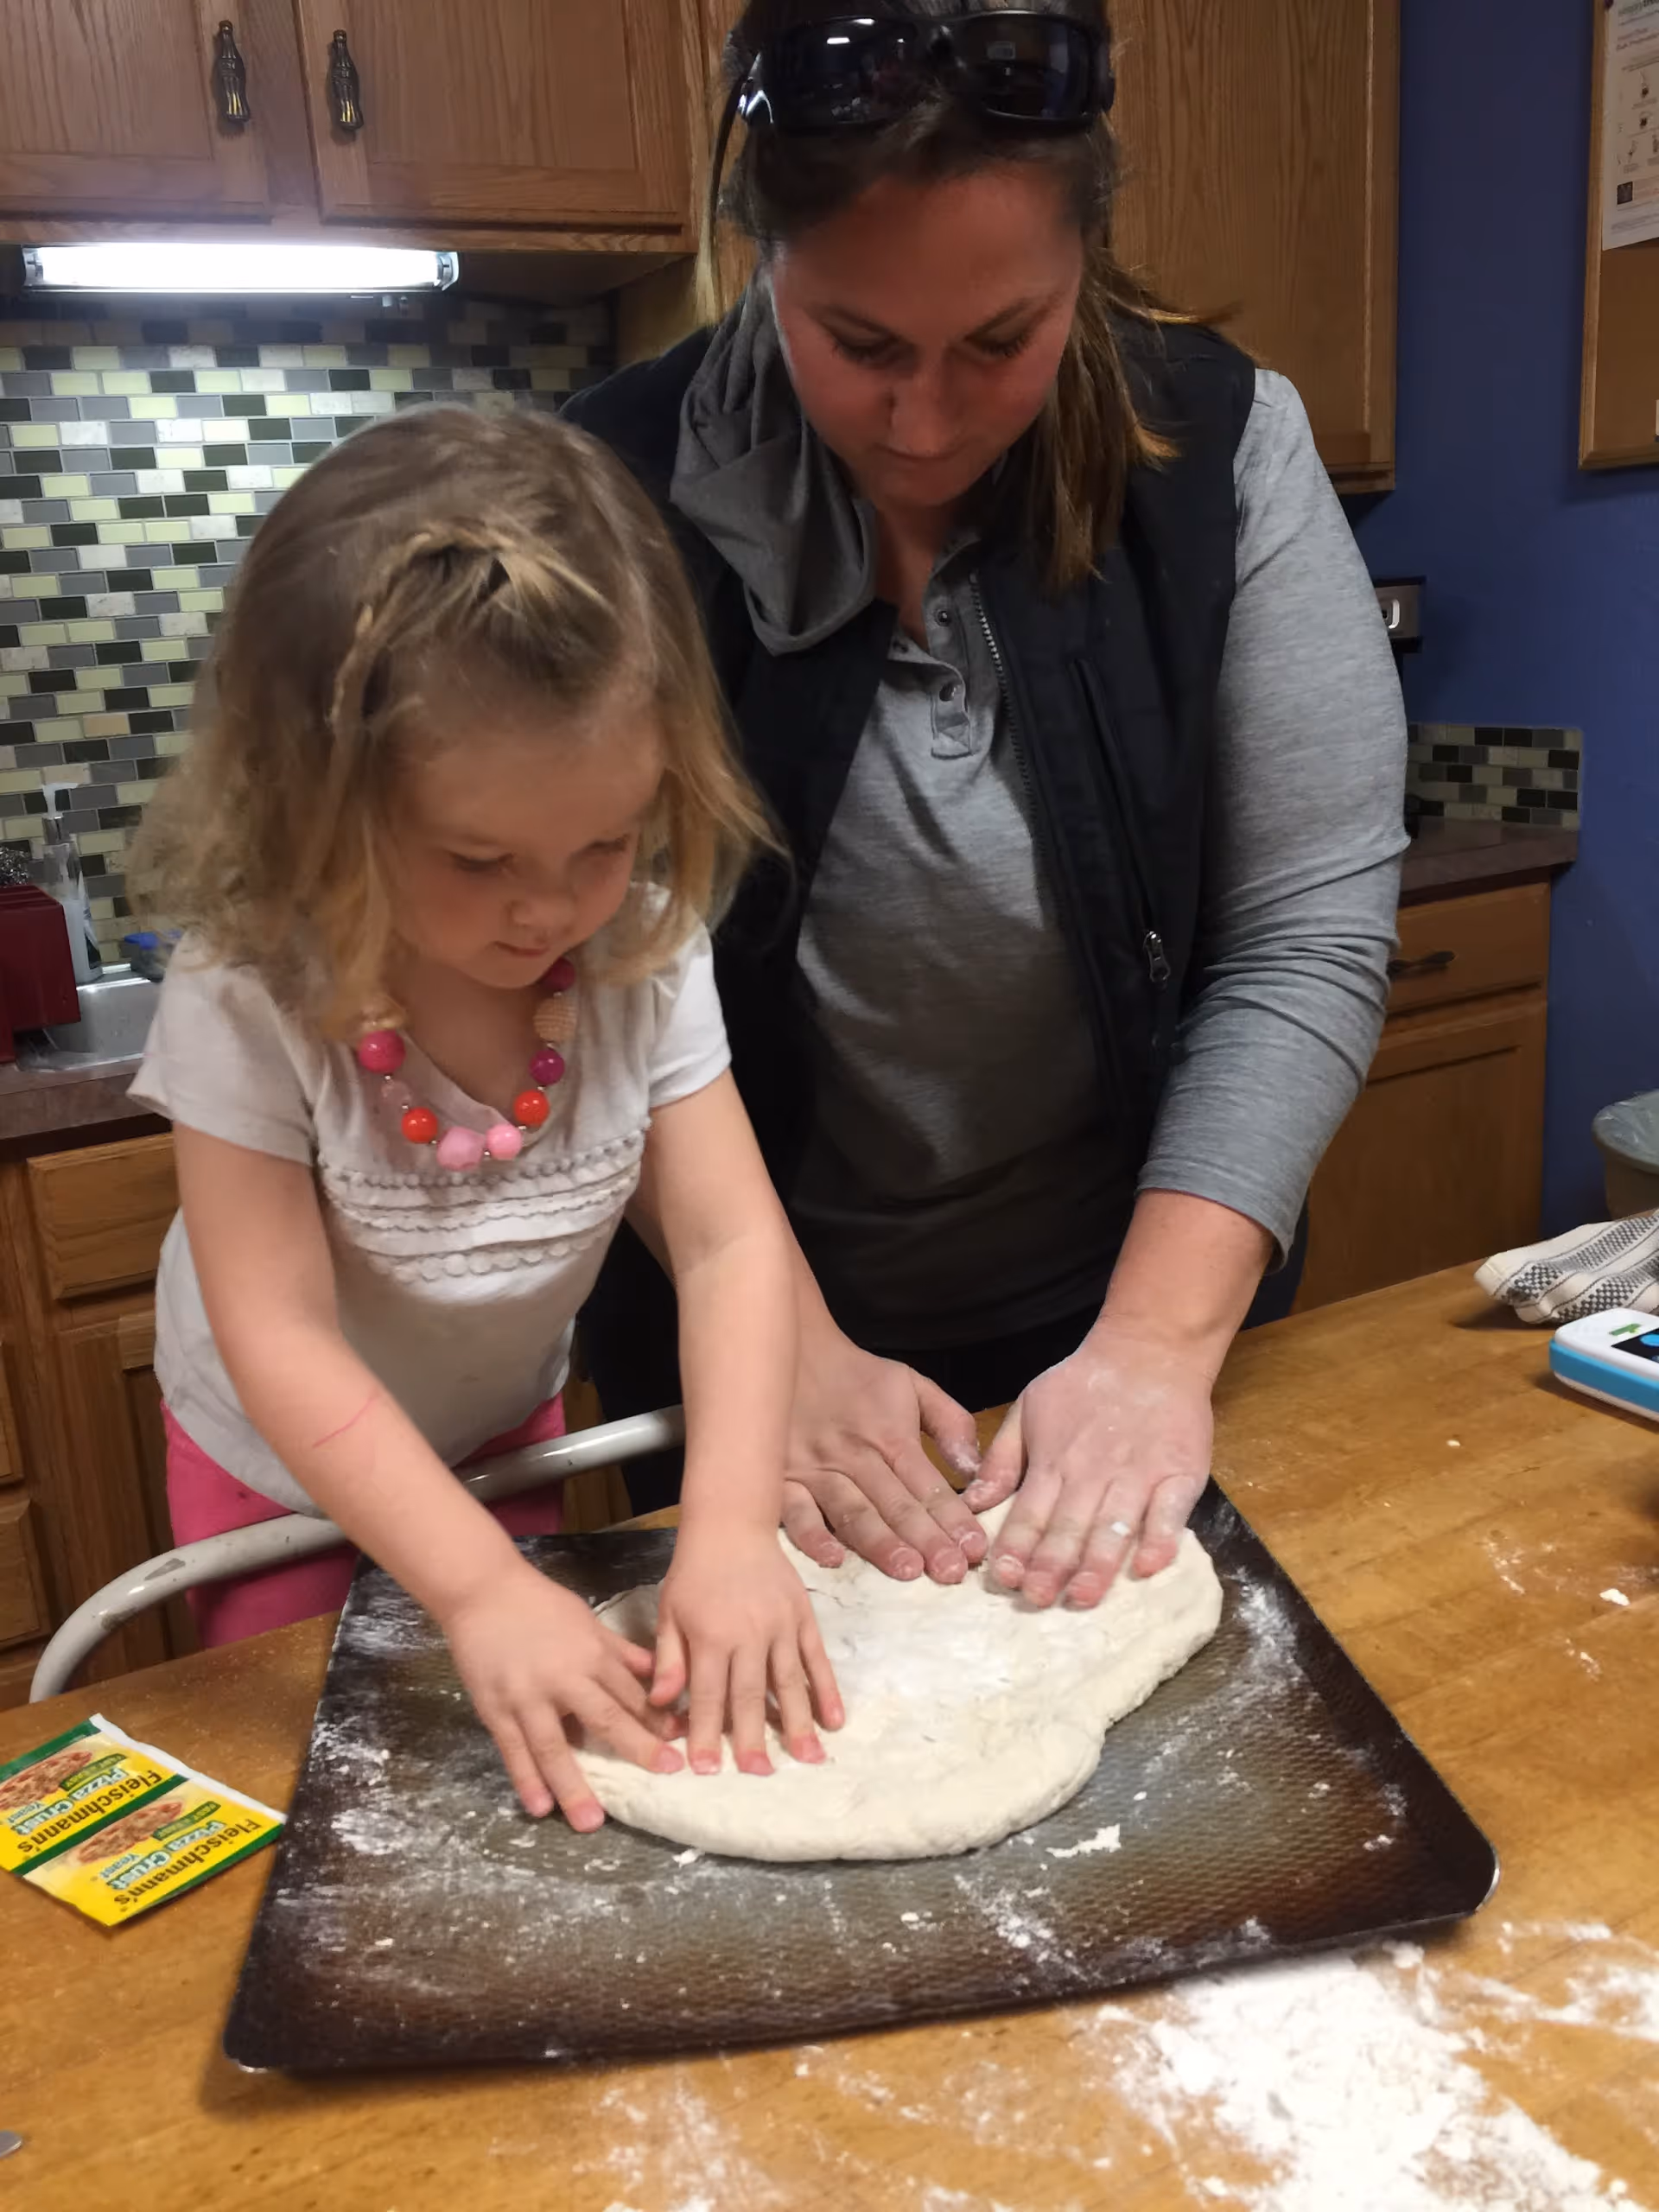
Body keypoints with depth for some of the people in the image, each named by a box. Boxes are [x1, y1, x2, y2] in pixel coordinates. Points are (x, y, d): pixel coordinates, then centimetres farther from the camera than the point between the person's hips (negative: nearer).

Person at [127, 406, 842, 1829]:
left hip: (507, 1430, 3)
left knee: (536, 1756, 24)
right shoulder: (253, 1000, -33)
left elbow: (729, 1240, -26)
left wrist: (731, 1527, -38)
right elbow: (283, 1342, -32)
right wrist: (480, 1590, -38)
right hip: (287, 1467, -2)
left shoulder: (645, 951, -25)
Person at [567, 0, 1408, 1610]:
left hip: (1135, 1319, 1)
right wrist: (787, 1346, -18)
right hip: (744, 1346, 0)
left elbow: (1307, 932, -13)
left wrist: (1161, 1341, -21)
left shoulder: (1222, 452, -12)